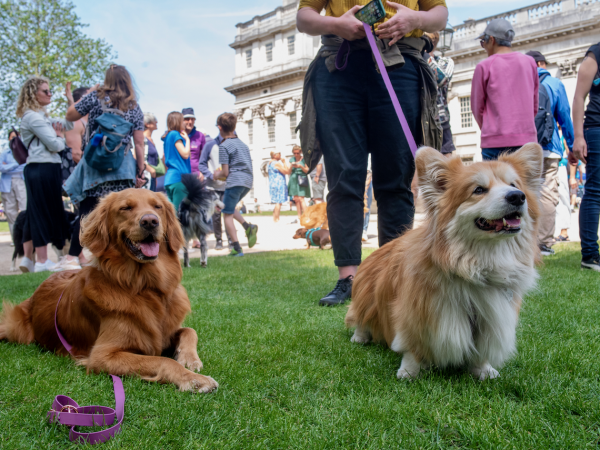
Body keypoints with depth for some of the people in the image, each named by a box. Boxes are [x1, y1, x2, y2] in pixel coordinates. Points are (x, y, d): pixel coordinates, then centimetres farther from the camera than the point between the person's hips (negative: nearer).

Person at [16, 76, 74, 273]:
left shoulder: (41, 116, 18)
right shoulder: (33, 117, -11)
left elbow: (68, 124, 21)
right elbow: (55, 145, -17)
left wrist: (70, 102, 13)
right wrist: (60, 137, 4)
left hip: (41, 169, 10)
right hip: (42, 169, -10)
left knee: (34, 214, 12)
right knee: (43, 214, -5)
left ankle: (28, 260, 18)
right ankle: (42, 262, 1)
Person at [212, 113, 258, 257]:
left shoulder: (224, 146, -5)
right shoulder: (242, 144, 18)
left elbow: (225, 172, -9)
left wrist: (217, 175, 14)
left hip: (235, 181, -8)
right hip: (248, 181, 8)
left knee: (227, 214, 2)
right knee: (228, 206, 25)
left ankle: (237, 249, -2)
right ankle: (248, 227, 6)